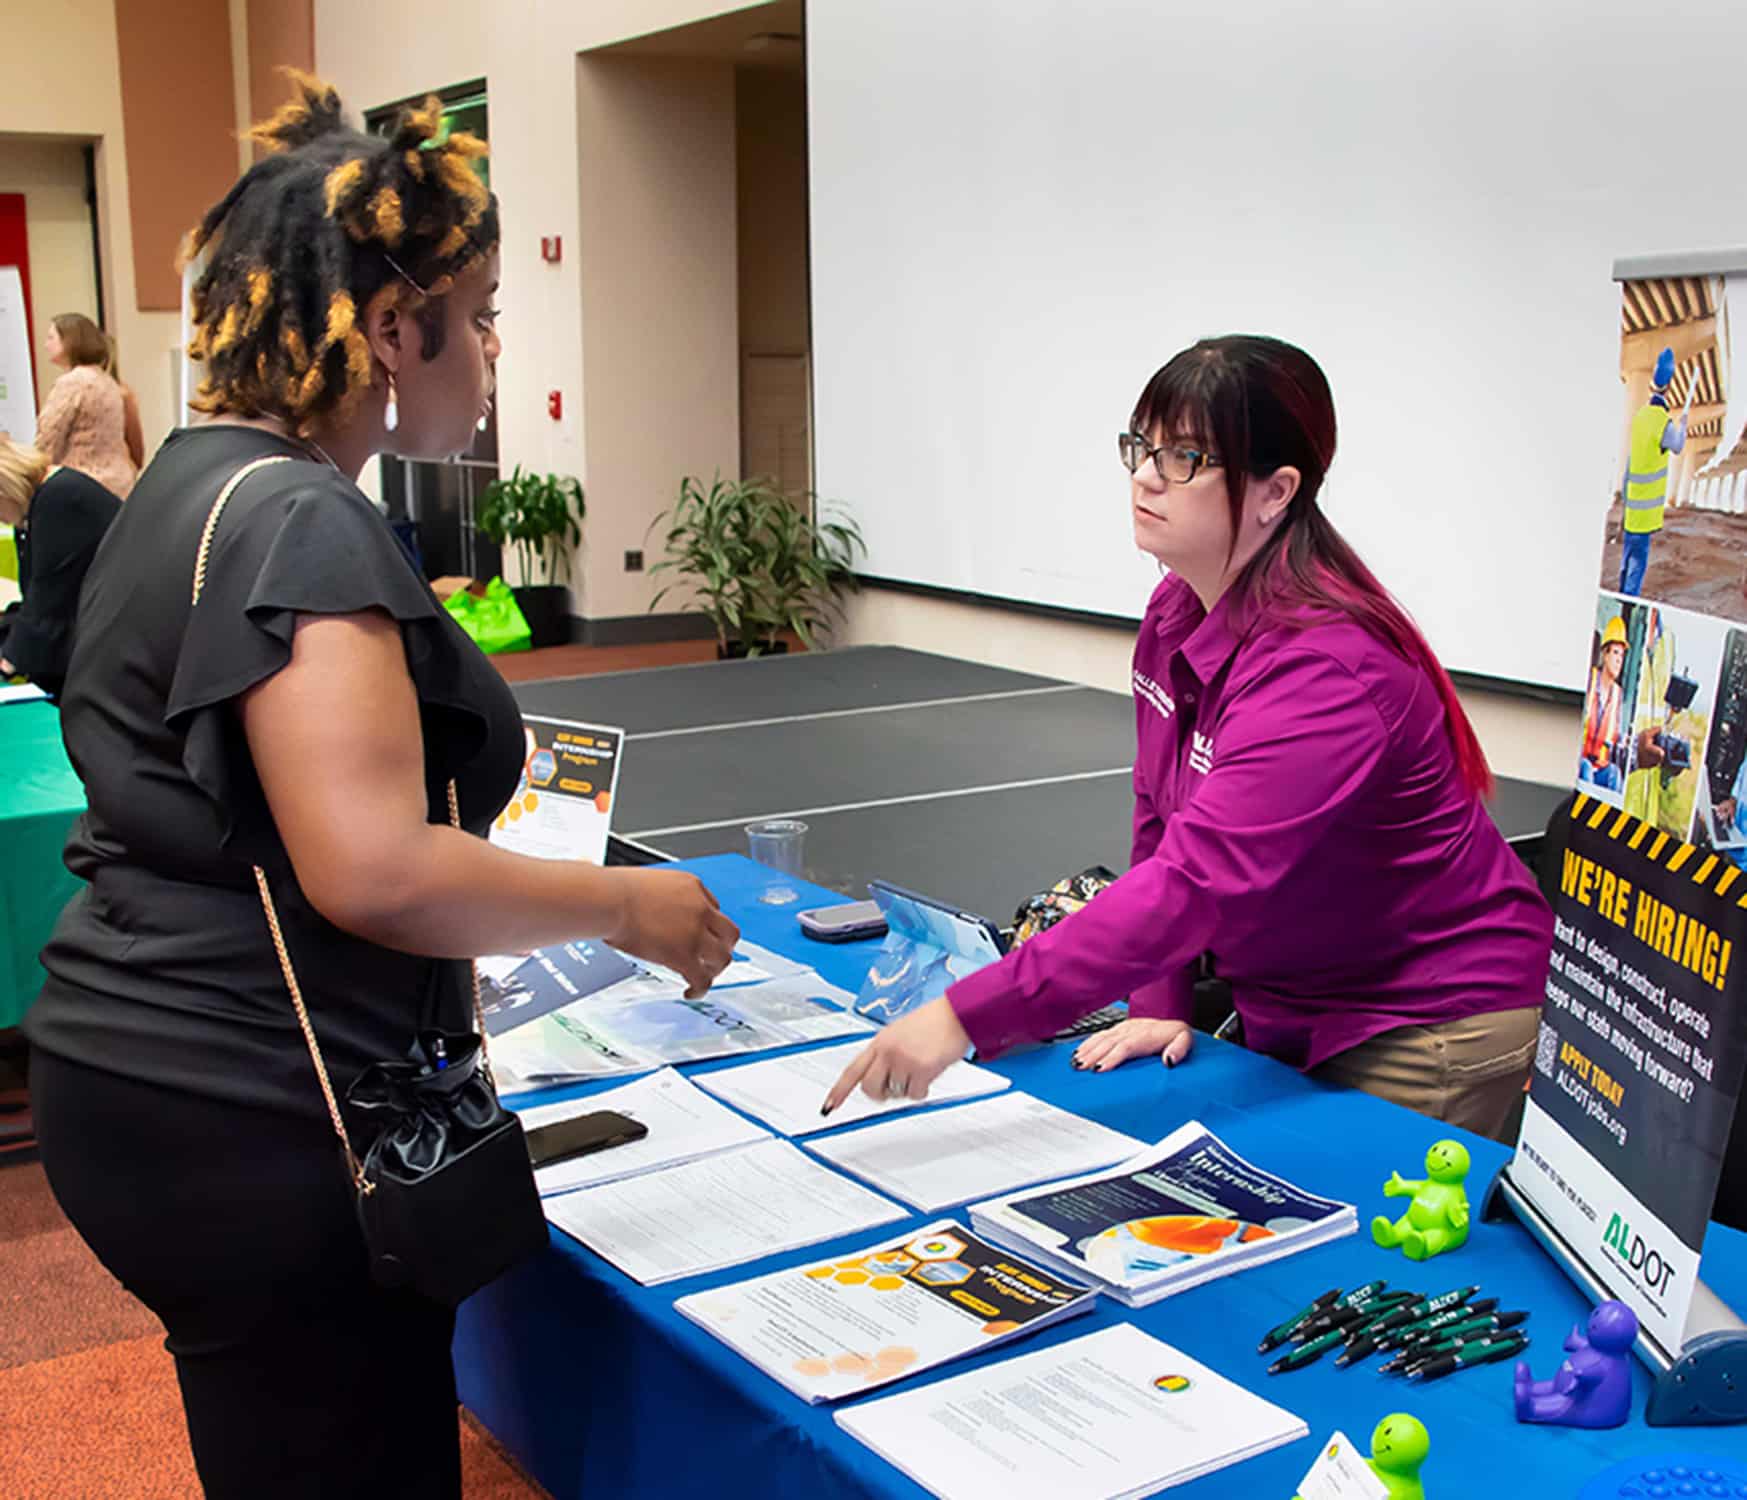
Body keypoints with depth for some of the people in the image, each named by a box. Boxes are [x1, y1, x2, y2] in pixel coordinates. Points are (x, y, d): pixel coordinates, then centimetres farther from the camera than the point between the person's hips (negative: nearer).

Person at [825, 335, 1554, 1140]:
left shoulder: (1322, 672, -30)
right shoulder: (1176, 613, -1)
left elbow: (1200, 880, -39)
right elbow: (1161, 823, 6)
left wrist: (966, 1017, -43)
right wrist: (1161, 1002, -3)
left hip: (1433, 1034, -8)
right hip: (1289, 1013, 8)